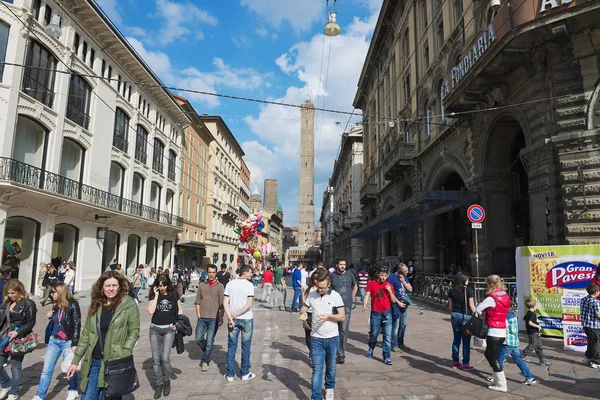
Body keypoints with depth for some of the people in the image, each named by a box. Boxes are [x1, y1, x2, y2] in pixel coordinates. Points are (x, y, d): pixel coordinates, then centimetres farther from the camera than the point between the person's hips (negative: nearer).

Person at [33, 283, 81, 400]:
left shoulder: (72, 305, -15)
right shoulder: (57, 306, 7)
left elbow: (77, 325, -16)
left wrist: (74, 344, -18)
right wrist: (50, 317, -1)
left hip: (67, 342, -6)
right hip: (54, 340, 7)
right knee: (46, 369, 6)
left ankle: (73, 390, 26)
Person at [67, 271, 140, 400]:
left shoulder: (129, 304, -8)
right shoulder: (95, 305, 6)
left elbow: (134, 332, -7)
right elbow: (86, 334, 10)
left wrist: (123, 358, -16)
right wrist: (75, 361, 8)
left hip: (114, 363, -4)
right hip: (93, 362, 4)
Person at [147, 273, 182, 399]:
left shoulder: (174, 294, -2)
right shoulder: (153, 295, -2)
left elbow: (180, 309, 9)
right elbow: (150, 311, -16)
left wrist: (177, 323, -4)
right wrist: (156, 295, -16)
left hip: (169, 329, -1)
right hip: (155, 329, 1)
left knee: (165, 357, -8)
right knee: (156, 358, 4)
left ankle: (167, 381, 16)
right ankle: (158, 384, 18)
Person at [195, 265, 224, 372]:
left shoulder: (220, 286, -3)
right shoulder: (201, 285, 7)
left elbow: (222, 304, -4)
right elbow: (198, 301, 10)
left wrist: (221, 318, -6)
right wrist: (198, 314, 2)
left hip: (214, 318, -3)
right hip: (202, 318, 3)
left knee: (209, 342, 3)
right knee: (198, 339, 4)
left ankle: (205, 361, 19)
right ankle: (207, 352, 32)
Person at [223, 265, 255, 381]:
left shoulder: (230, 284, 2)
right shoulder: (249, 285, -10)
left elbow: (225, 303, -5)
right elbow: (249, 305, -17)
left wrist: (230, 318, -8)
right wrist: (235, 314, -10)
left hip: (233, 319, 3)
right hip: (247, 319, -3)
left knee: (231, 346, 11)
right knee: (246, 346, 10)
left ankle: (230, 374, 17)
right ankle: (245, 373, 19)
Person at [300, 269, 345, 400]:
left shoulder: (335, 296, -9)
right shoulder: (311, 295, -4)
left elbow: (342, 316, -8)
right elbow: (303, 309, 5)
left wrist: (328, 316, -24)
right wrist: (303, 313, -18)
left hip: (332, 338, 0)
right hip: (316, 339, 0)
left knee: (331, 367, 18)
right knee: (317, 369, -1)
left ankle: (329, 388, 42)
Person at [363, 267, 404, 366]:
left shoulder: (389, 285, 7)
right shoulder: (372, 283, 0)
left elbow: (393, 300, 8)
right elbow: (367, 295, -6)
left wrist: (390, 291, -8)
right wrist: (364, 306, -22)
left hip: (387, 313, 2)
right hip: (375, 313, -2)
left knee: (388, 336, -1)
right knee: (374, 334, 8)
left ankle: (386, 357, 7)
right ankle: (371, 348, 37)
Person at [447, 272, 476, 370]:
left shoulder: (451, 290, 3)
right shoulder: (468, 290, -10)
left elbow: (450, 305, 9)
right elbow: (471, 305, -9)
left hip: (454, 315, 5)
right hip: (466, 316, -5)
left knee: (456, 339, 14)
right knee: (466, 341, 4)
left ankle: (455, 362, 21)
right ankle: (465, 364, 9)